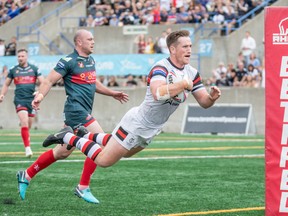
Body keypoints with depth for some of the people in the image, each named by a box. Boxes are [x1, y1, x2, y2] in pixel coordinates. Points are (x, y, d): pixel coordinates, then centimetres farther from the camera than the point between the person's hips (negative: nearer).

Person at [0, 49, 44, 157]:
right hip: (19, 99, -1)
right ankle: (27, 148, -22)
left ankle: (27, 148, 26)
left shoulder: (34, 69, 6)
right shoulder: (13, 70, 8)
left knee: (28, 126, 8)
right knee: (24, 123, -18)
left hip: (31, 99, 1)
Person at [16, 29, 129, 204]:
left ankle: (27, 175, 24)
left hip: (84, 111, 9)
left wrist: (112, 93, 33)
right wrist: (40, 95, -27)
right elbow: (50, 80, -11)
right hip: (76, 109, -9)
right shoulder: (69, 61, -9)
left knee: (62, 152, 13)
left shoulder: (91, 60, 17)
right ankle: (83, 187, -10)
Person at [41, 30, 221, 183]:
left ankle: (88, 136, 43)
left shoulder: (192, 73, -2)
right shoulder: (161, 68, -26)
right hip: (137, 124, -9)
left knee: (125, 153, 29)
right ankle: (68, 137, 13)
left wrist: (212, 96, -20)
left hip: (151, 130, 9)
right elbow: (158, 93, -46)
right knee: (104, 160, -4)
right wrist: (183, 84, -38)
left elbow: (204, 102, 1)